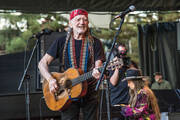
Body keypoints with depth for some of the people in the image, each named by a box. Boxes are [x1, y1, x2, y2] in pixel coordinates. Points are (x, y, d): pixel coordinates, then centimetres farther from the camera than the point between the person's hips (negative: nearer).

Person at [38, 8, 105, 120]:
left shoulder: (95, 43, 3)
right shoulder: (61, 42, 4)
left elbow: (98, 64, -5)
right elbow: (43, 63, 4)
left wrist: (97, 72, -30)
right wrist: (50, 80, -14)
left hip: (89, 93, 1)